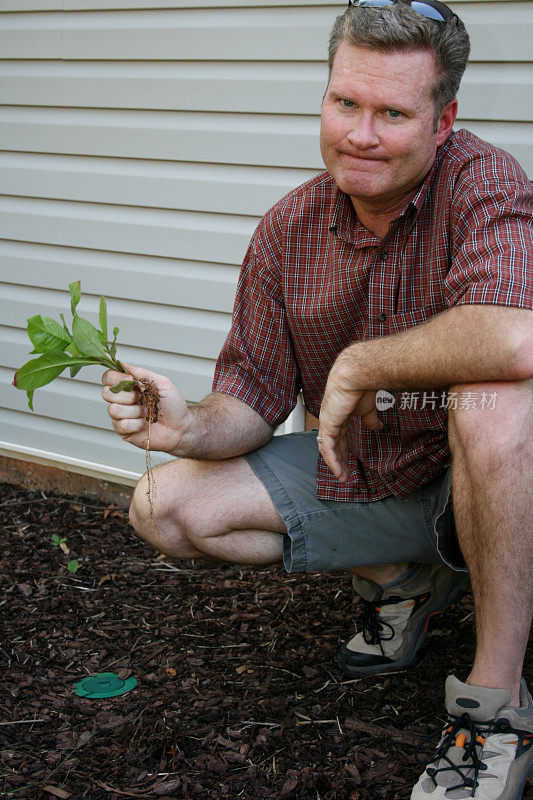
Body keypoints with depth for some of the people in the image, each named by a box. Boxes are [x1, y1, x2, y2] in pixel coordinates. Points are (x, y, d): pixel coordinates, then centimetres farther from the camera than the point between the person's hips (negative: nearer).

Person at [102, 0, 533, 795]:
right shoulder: (288, 229, -5)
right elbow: (253, 404, 0)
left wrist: (353, 366, -29)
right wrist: (191, 427, -25)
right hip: (353, 476, 6)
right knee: (168, 506, -5)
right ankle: (399, 578, 11)